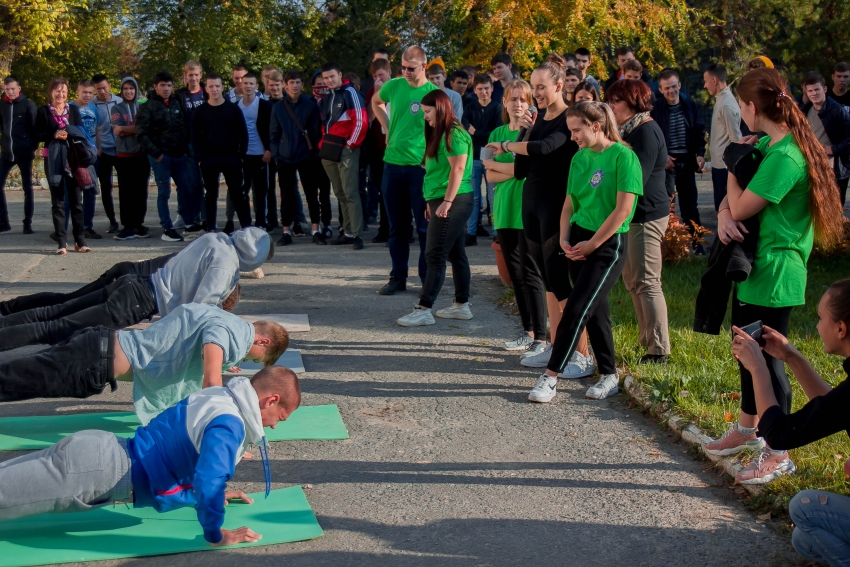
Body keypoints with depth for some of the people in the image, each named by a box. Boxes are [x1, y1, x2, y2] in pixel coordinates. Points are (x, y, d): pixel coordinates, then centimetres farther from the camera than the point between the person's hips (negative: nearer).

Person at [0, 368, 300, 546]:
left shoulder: (220, 397, 12)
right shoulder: (228, 423, -17)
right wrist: (216, 535, -16)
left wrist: (214, 493, 31)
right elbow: (208, 480, -32)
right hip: (97, 469, -9)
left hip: (98, 451, 9)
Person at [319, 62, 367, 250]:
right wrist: (323, 145, 11)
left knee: (350, 193, -11)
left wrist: (351, 144, -11)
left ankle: (357, 235, -12)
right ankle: (348, 232, 13)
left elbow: (361, 120, -12)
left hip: (346, 150, -8)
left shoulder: (350, 93, -6)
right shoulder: (327, 98, 18)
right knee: (340, 193, 8)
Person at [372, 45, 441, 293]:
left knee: (425, 226, 1)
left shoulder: (434, 93, -6)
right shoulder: (394, 86, 4)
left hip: (420, 166, -4)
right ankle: (398, 277, 18)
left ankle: (428, 278, 9)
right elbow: (376, 102, 25)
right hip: (392, 163, 4)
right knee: (397, 226, 10)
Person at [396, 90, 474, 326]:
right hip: (441, 201, 10)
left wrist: (447, 202, -23)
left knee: (435, 256, -10)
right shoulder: (440, 134, 18)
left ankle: (423, 309, -10)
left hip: (453, 202, -10)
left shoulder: (454, 134, -13)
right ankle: (461, 305, 18)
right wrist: (432, 201, 19)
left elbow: (457, 169, -21)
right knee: (456, 253, 13)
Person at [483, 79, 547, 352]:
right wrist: (514, 170, -12)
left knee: (530, 274, -6)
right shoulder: (497, 134, 14)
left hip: (528, 210, -6)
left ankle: (540, 336, -1)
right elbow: (491, 177, 6)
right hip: (504, 210, 6)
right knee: (515, 273, 9)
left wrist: (494, 164, -3)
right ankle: (528, 331, 18)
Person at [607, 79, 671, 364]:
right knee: (632, 280, 16)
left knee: (646, 282, -7)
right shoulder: (631, 130, 16)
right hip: (633, 214, 11)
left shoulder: (646, 131, -16)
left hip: (646, 215, -11)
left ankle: (659, 351, -2)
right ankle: (647, 339, 24)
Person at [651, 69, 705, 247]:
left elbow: (700, 131, 10)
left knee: (690, 205, 12)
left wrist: (700, 153, -1)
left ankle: (696, 243, 21)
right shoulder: (655, 109, -8)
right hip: (666, 162, -4)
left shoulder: (690, 106, 4)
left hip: (687, 162, 4)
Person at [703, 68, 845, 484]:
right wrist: (723, 215, -13)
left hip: (774, 272, -10)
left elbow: (742, 207, -21)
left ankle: (778, 454, 12)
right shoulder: (765, 145, 8)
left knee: (766, 357, -1)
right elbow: (733, 200, 9)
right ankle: (747, 428, 38)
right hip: (751, 266, 10)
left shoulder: (784, 156, -23)